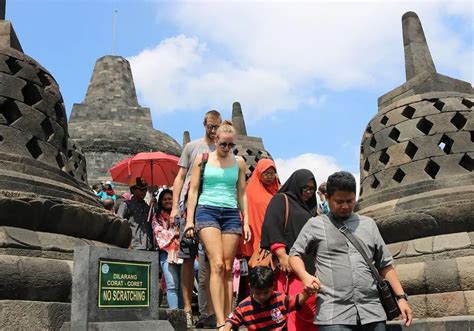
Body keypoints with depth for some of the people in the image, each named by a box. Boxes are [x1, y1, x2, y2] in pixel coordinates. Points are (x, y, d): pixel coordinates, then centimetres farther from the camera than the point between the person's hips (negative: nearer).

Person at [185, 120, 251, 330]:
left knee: (228, 268, -1)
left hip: (231, 214, 3)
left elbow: (242, 194, 14)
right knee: (217, 265, -15)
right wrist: (189, 220, -2)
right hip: (207, 210, -3)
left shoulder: (239, 163, 12)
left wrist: (246, 221, 7)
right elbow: (193, 190, 5)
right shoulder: (202, 159, 6)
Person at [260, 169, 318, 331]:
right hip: (290, 264, -7)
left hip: (310, 265, 7)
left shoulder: (309, 207, 25)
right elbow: (271, 226, -8)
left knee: (309, 308, 2)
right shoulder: (281, 200, 5)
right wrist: (281, 255, -19)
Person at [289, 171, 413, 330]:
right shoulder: (315, 224, 8)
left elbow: (385, 264, 18)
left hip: (372, 312, 3)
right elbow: (295, 254, 11)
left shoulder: (368, 224, 16)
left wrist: (401, 297, 11)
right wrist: (305, 276, -8)